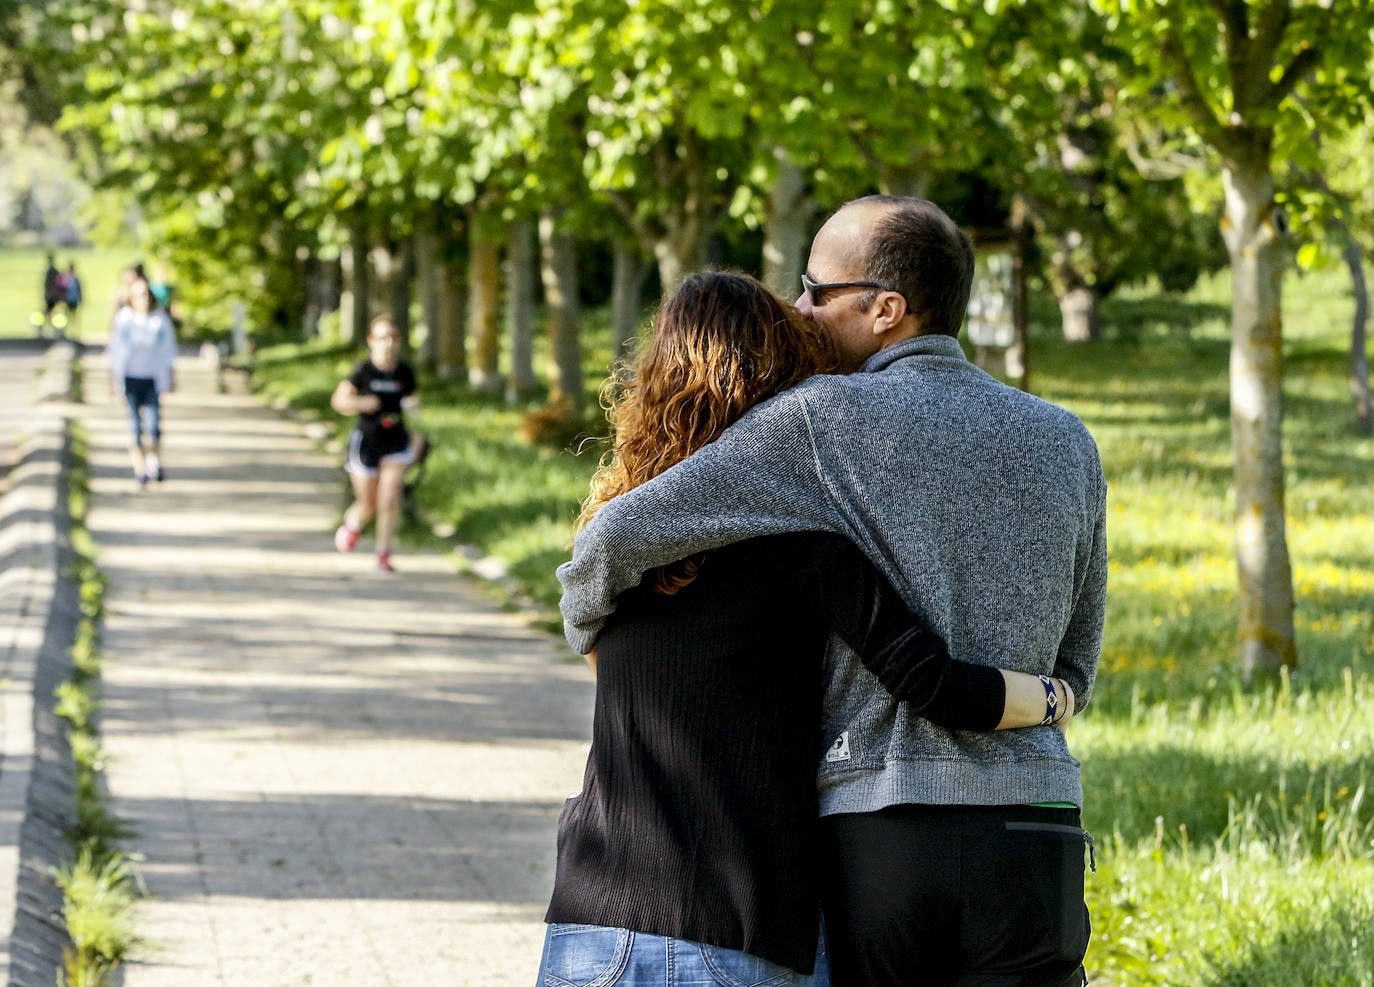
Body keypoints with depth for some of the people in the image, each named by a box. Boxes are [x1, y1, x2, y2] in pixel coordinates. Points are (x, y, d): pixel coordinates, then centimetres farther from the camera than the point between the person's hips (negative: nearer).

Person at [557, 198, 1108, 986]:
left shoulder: (826, 421, -3)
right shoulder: (1066, 445, 11)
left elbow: (622, 535, -6)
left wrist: (588, 627, 15)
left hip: (871, 848, -2)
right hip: (1025, 855, 2)